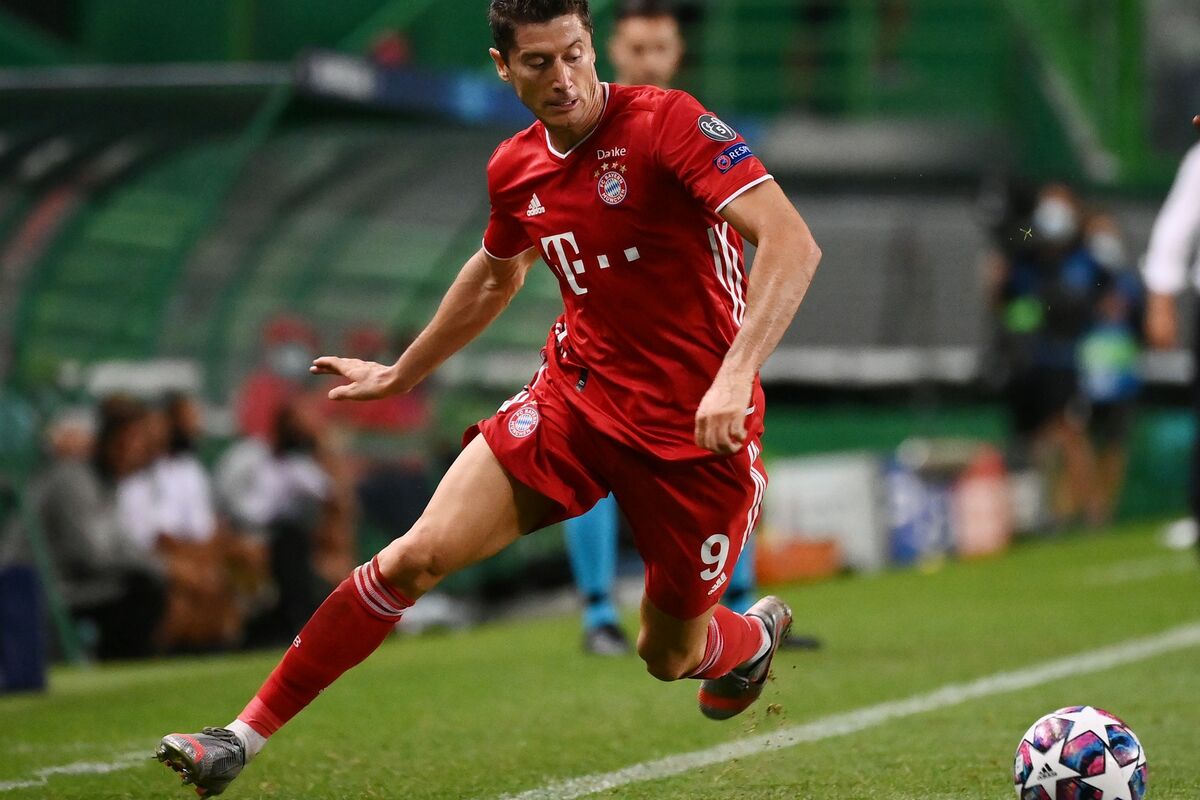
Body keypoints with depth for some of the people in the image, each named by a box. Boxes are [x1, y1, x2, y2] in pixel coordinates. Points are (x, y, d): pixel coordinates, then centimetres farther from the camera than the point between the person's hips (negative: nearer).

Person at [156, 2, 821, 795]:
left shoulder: (670, 122, -18)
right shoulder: (516, 169, 2)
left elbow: (793, 244, -27)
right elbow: (496, 274, 25)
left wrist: (734, 376, -38)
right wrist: (403, 373, 33)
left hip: (695, 428, -4)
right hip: (575, 394, 4)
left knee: (668, 655, 9)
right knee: (419, 555, -11)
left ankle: (755, 633, 48)